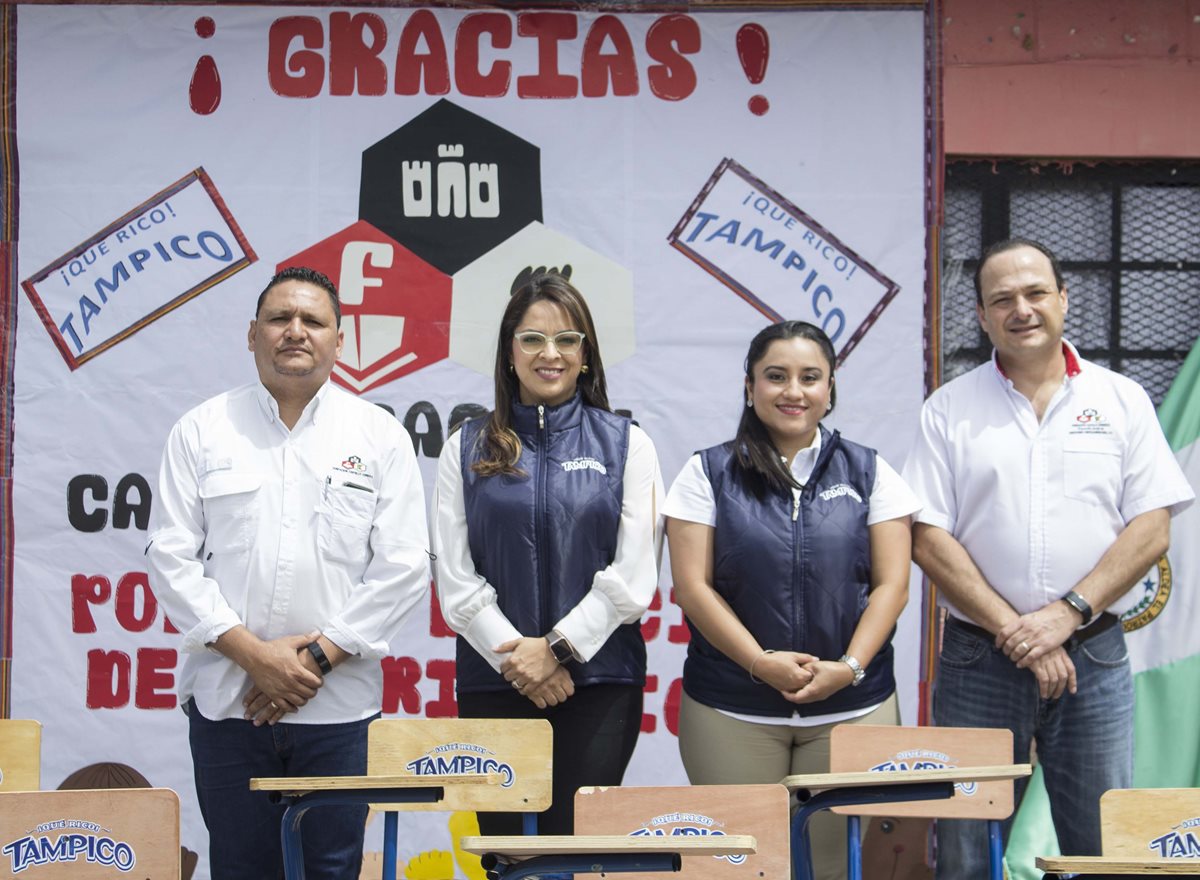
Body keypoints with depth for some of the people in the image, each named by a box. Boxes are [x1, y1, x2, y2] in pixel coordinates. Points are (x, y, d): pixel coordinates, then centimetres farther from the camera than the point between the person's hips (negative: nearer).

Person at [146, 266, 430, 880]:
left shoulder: (381, 437, 5)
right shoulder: (201, 431, 6)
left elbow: (403, 566, 0)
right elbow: (170, 556, 1)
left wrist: (317, 656, -9)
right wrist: (252, 652, -10)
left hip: (337, 704, 0)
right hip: (226, 700, 0)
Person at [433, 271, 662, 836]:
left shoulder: (626, 445, 5)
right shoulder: (467, 449, 8)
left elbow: (633, 575, -2)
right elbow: (455, 578, 1)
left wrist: (557, 647, -10)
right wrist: (519, 660, -9)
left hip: (599, 681, -1)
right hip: (493, 682, 1)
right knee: (502, 842, 5)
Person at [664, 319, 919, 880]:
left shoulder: (869, 472, 8)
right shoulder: (708, 474, 4)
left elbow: (891, 583, 3)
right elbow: (693, 586, -3)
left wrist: (850, 666, -11)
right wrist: (761, 662, -14)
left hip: (853, 707, 1)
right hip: (731, 712, -1)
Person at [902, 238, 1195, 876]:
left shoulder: (1121, 401, 6)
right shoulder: (949, 410, 3)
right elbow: (928, 538, -3)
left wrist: (1067, 613, -13)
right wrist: (1013, 631, -12)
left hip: (1093, 655, 1)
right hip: (978, 658, 0)